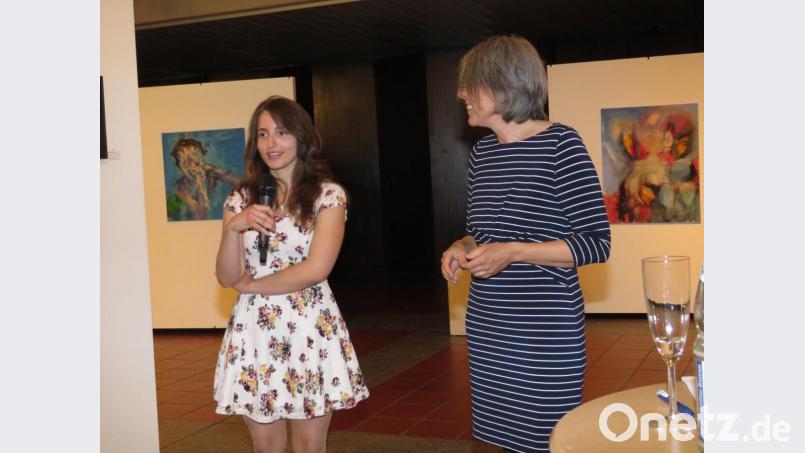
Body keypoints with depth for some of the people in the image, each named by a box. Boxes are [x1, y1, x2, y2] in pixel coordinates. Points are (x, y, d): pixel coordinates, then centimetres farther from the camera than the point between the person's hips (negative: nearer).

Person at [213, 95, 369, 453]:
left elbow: (317, 269, -13)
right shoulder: (242, 199, 7)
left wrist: (251, 284, -4)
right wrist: (234, 227, -15)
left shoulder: (329, 195, -4)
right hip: (254, 332, 3)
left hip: (311, 330, -3)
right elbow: (226, 277, 2)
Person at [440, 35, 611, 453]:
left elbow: (595, 243, -12)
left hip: (546, 329, -6)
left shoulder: (560, 144, -10)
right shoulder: (481, 152, 10)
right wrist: (462, 248, -1)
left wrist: (514, 253, -20)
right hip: (487, 328, 6)